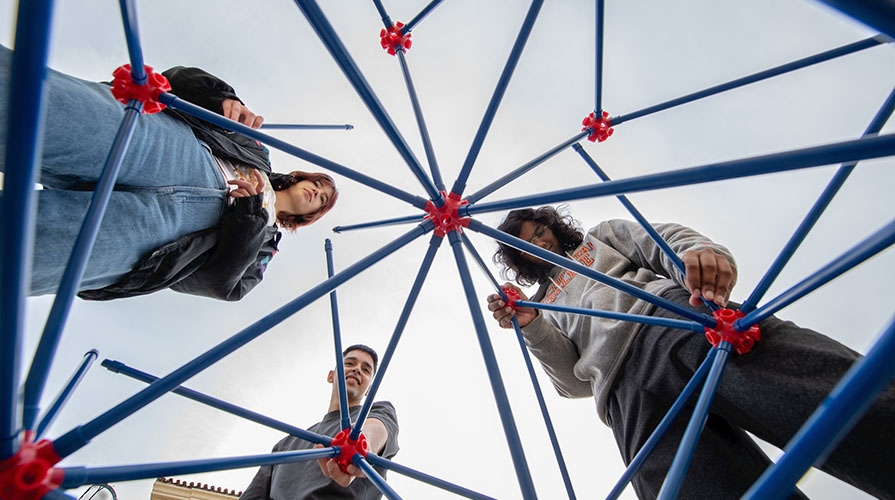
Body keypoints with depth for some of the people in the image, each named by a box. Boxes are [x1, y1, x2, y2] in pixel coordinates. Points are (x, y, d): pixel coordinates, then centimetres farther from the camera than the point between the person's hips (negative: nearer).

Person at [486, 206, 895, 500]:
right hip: (627, 391, 1)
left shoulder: (599, 236, 33)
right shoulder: (546, 306, 33)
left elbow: (663, 240, 13)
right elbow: (575, 381, 19)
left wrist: (698, 251, -12)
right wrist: (530, 327, 3)